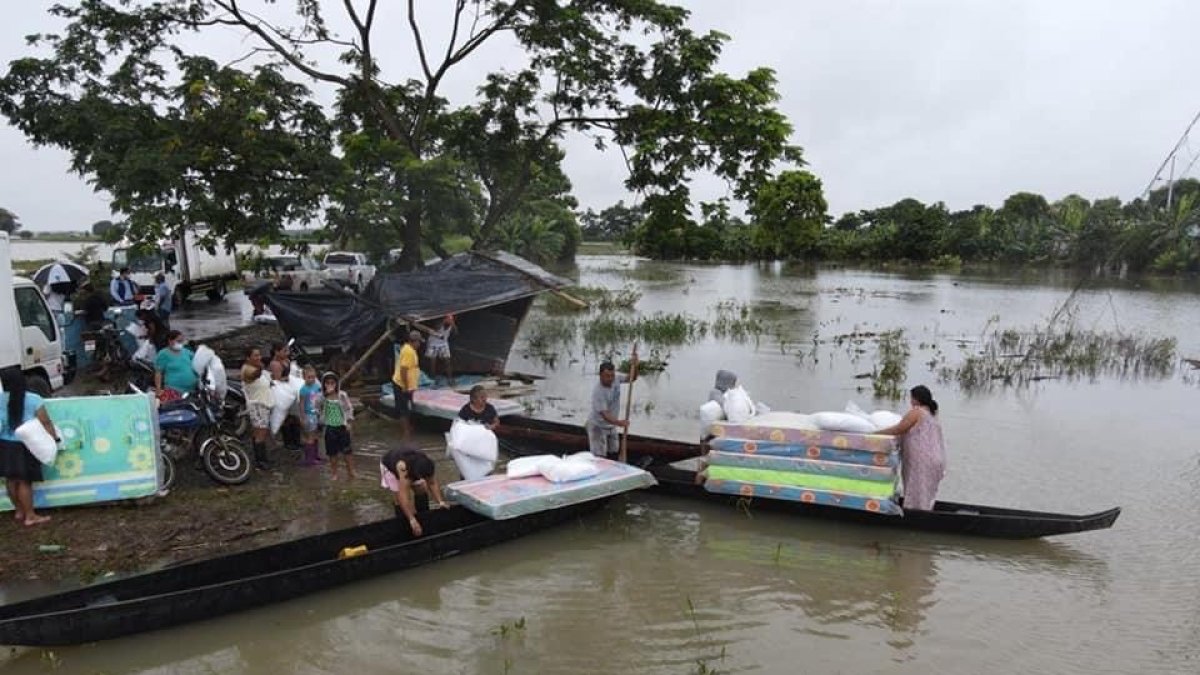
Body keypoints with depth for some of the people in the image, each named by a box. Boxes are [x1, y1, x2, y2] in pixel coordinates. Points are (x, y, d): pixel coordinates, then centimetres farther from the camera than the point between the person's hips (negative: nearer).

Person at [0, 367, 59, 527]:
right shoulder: (33, 399, -14)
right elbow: (46, 423, -11)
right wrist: (55, 439, -2)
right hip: (24, 446, -3)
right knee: (24, 481, 4)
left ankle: (19, 511, 31)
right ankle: (30, 516, 13)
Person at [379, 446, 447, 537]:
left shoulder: (426, 465, -32)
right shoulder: (403, 468, -47)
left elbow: (433, 483, -21)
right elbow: (403, 495, -50)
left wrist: (441, 502, -34)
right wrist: (412, 520, -54)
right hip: (389, 465, -5)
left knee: (421, 490, -4)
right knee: (400, 498, -17)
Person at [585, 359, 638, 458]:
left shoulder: (616, 378, -15)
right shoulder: (597, 391, -33)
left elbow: (632, 378, -9)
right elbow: (604, 414, -35)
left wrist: (635, 366, -30)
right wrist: (619, 422, -50)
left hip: (611, 425, 7)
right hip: (598, 426, -7)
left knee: (613, 450, 20)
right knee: (599, 456, -8)